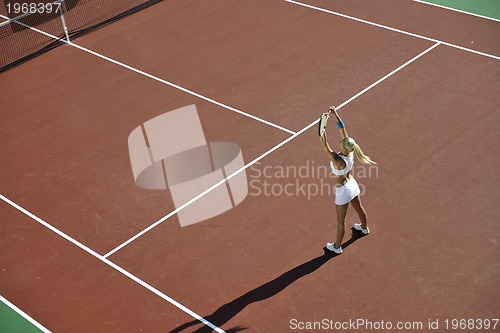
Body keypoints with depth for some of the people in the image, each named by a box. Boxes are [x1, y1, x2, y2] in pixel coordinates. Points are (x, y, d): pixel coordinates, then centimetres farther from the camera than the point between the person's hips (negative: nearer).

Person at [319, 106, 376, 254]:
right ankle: (364, 228, 62)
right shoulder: (351, 151, -20)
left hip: (342, 191, -7)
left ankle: (337, 246, 31)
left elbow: (324, 145, -45)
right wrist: (335, 114, -19)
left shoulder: (338, 160, -39)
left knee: (341, 221, 12)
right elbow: (342, 128, -16)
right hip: (352, 185, 8)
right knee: (359, 208, 33)